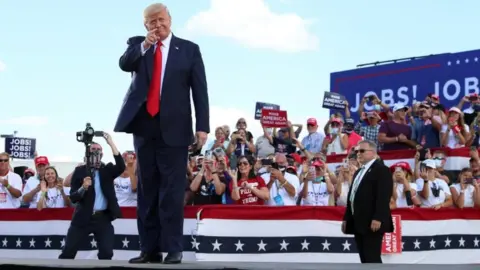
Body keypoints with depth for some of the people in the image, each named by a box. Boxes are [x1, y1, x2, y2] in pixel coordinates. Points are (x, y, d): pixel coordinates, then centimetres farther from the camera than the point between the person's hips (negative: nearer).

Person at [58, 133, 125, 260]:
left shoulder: (107, 170, 6)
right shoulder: (80, 171, 3)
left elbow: (121, 167, -17)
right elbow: (73, 197, -3)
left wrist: (111, 143, -21)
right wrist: (83, 188, -25)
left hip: (103, 218, 0)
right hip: (83, 218, 0)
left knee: (106, 254, -7)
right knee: (67, 252, -1)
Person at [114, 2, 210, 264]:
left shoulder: (189, 49, 5)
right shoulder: (137, 45, 11)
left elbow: (200, 90, 1)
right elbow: (124, 64, -10)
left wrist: (202, 126, -7)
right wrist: (144, 45, -22)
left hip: (174, 127, -3)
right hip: (143, 126, 3)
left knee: (172, 190, -5)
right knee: (146, 190, 6)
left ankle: (173, 249, -3)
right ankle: (149, 249, 10)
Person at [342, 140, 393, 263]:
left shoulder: (382, 170, -7)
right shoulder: (358, 172, 24)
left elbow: (384, 196, -17)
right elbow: (352, 196, 25)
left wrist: (378, 218, -25)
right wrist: (346, 218, 19)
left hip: (373, 223, -9)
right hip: (359, 223, 9)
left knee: (372, 258, -11)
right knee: (365, 259, 8)